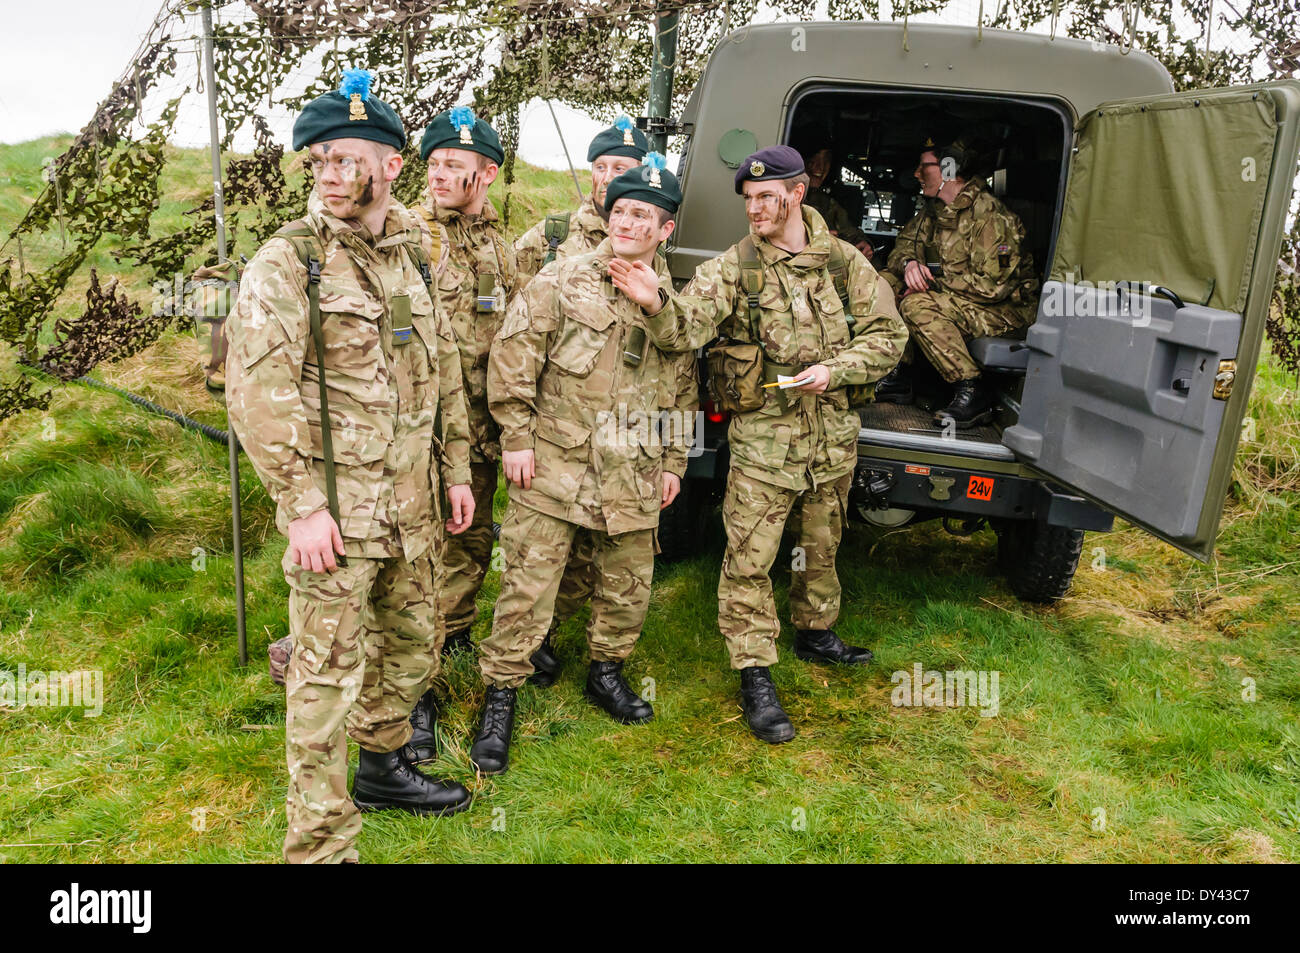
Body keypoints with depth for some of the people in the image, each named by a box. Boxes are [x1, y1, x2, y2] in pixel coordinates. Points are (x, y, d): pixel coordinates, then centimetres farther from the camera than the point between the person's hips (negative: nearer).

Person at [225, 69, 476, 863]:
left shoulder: (413, 257, 11)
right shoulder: (286, 263, -9)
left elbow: (445, 370, 16)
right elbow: (257, 391, -15)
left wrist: (457, 469, 13)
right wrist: (303, 503, -18)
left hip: (413, 501, 7)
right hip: (336, 506, -7)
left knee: (414, 646, 19)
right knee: (330, 672, -1)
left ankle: (384, 767, 42)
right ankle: (320, 843, 13)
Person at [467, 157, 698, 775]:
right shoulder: (562, 280, -3)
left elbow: (684, 389, 18)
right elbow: (512, 355, -5)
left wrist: (673, 461, 15)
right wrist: (516, 437, -9)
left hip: (634, 474, 4)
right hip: (555, 464, -4)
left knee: (628, 585, 14)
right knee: (528, 585, -1)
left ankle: (606, 672, 38)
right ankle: (500, 699, 14)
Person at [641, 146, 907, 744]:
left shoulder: (844, 262, 2)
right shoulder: (732, 269, -7)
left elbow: (888, 336, 4)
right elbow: (684, 329, -21)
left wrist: (835, 369, -12)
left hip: (833, 437, 4)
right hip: (762, 439, -3)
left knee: (822, 546, 20)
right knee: (750, 558, -4)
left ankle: (815, 633, 45)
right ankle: (755, 677, 11)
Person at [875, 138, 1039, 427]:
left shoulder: (990, 215, -21)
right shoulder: (935, 209, 6)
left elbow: (992, 284, -27)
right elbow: (904, 243, 12)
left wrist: (934, 283, -21)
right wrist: (909, 264, -13)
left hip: (1007, 308, -9)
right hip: (955, 299, 9)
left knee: (917, 306, -31)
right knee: (886, 282, -3)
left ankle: (972, 393, -26)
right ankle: (898, 374, -2)